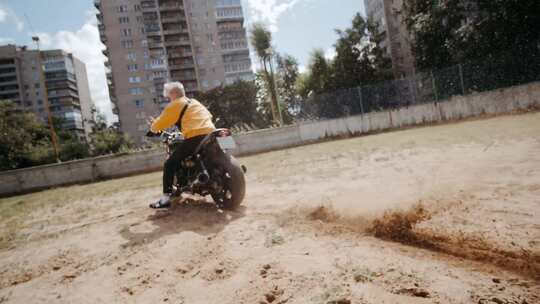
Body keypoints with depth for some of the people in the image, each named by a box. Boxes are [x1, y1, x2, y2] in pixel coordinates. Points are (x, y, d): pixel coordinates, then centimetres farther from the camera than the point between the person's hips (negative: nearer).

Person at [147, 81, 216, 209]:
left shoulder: (175, 105, 6)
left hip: (194, 138, -7)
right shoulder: (195, 102, 27)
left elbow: (160, 123, 5)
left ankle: (166, 197, -5)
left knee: (169, 164, 3)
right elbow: (209, 115, 34)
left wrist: (153, 127, 26)